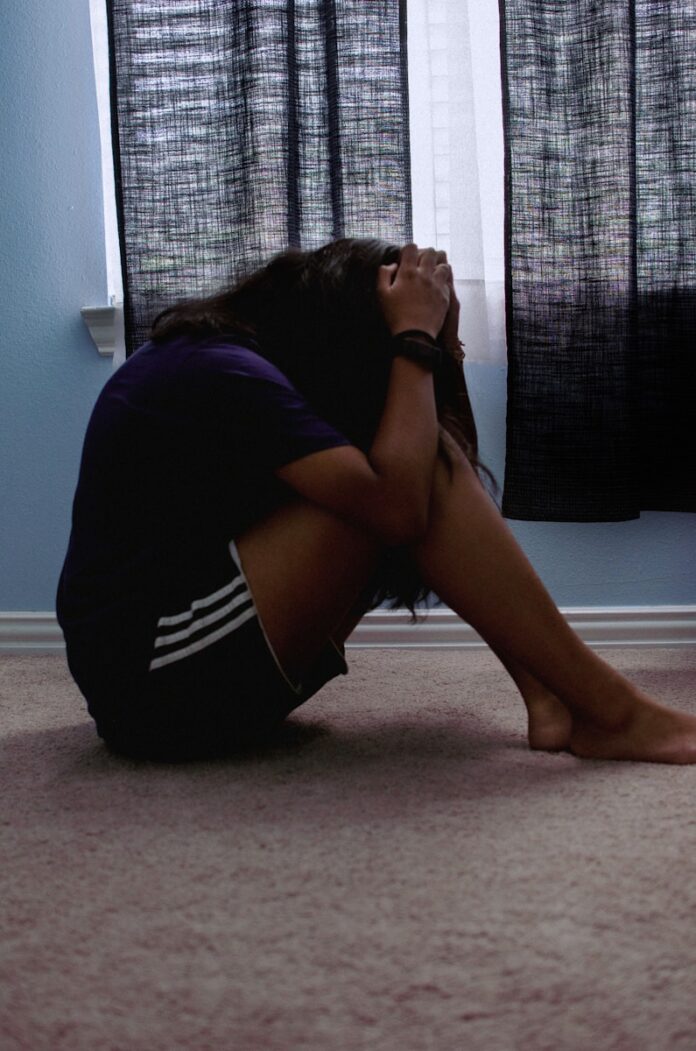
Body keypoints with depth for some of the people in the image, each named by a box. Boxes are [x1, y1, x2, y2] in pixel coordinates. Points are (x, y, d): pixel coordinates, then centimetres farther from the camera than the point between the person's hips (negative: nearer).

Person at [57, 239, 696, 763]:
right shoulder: (224, 374, -17)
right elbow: (396, 505, -27)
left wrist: (442, 338, 1)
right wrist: (416, 338, -16)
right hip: (159, 679, -10)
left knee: (421, 456, 3)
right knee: (409, 473, -19)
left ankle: (548, 696, -7)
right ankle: (614, 713, -15)